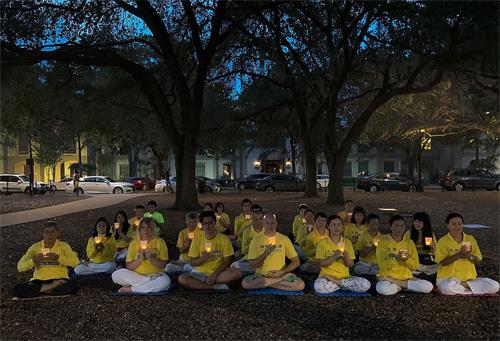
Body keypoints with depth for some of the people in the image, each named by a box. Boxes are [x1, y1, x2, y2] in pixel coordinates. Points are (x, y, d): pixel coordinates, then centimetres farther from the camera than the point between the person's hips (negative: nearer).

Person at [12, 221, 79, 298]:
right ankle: (50, 287, -17)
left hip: (59, 279, -2)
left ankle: (43, 290, -16)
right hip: (39, 280, 2)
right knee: (16, 290, -24)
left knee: (74, 286, -34)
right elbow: (20, 267, 1)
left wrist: (58, 257, -25)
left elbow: (75, 262, -13)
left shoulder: (63, 246, 2)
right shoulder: (35, 247, 7)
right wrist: (33, 260, -18)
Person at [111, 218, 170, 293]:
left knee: (165, 281, -35)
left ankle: (131, 289, -18)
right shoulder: (134, 243, 4)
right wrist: (139, 259, -18)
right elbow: (129, 267, 0)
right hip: (136, 276, 2)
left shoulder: (159, 242, -1)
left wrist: (151, 258, -20)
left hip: (155, 275, -2)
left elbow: (163, 265, -5)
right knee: (116, 275, -22)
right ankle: (149, 284, -16)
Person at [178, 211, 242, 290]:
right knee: (182, 279, -28)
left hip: (219, 272, 0)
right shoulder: (197, 239, -2)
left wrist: (215, 274, -17)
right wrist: (202, 259, -21)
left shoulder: (224, 239, -5)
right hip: (201, 272, 0)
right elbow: (193, 263, 1)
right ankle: (215, 286, -19)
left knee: (238, 272, -29)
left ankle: (201, 282, -20)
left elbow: (227, 261, -5)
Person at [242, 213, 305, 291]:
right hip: (261, 275, 0)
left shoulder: (284, 239, 1)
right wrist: (265, 253, -20)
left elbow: (296, 262, 3)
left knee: (300, 285, -27)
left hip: (280, 274, 0)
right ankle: (280, 280, -13)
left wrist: (282, 272, -10)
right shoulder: (256, 240, -1)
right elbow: (252, 264, -7)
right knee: (245, 283, -31)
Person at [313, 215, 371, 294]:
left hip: (344, 276, 3)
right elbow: (322, 264, -5)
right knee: (319, 286, -37)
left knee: (366, 284, -23)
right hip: (327, 275, -3)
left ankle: (336, 282, -9)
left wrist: (346, 258, -15)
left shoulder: (347, 242, 9)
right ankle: (344, 285, -10)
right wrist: (334, 256, -19)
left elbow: (351, 265, 7)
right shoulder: (323, 242, 0)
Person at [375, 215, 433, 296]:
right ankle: (403, 286, -7)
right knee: (382, 289, -37)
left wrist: (407, 259, -15)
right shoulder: (383, 241, -1)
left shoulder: (409, 242, 8)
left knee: (428, 287, -23)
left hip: (406, 278, 3)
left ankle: (395, 283, -11)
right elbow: (382, 265, -7)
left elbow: (415, 266, 5)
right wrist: (396, 258, -22)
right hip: (388, 277, -3)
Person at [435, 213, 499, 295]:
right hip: (449, 278, -3)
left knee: (495, 286, -17)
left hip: (470, 278, 3)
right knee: (447, 287, -38)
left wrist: (469, 255, -14)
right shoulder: (443, 241, -5)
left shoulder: (470, 239, 7)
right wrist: (459, 254, -21)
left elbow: (478, 261, 7)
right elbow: (442, 262, -13)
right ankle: (474, 289, -13)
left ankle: (464, 285, -10)